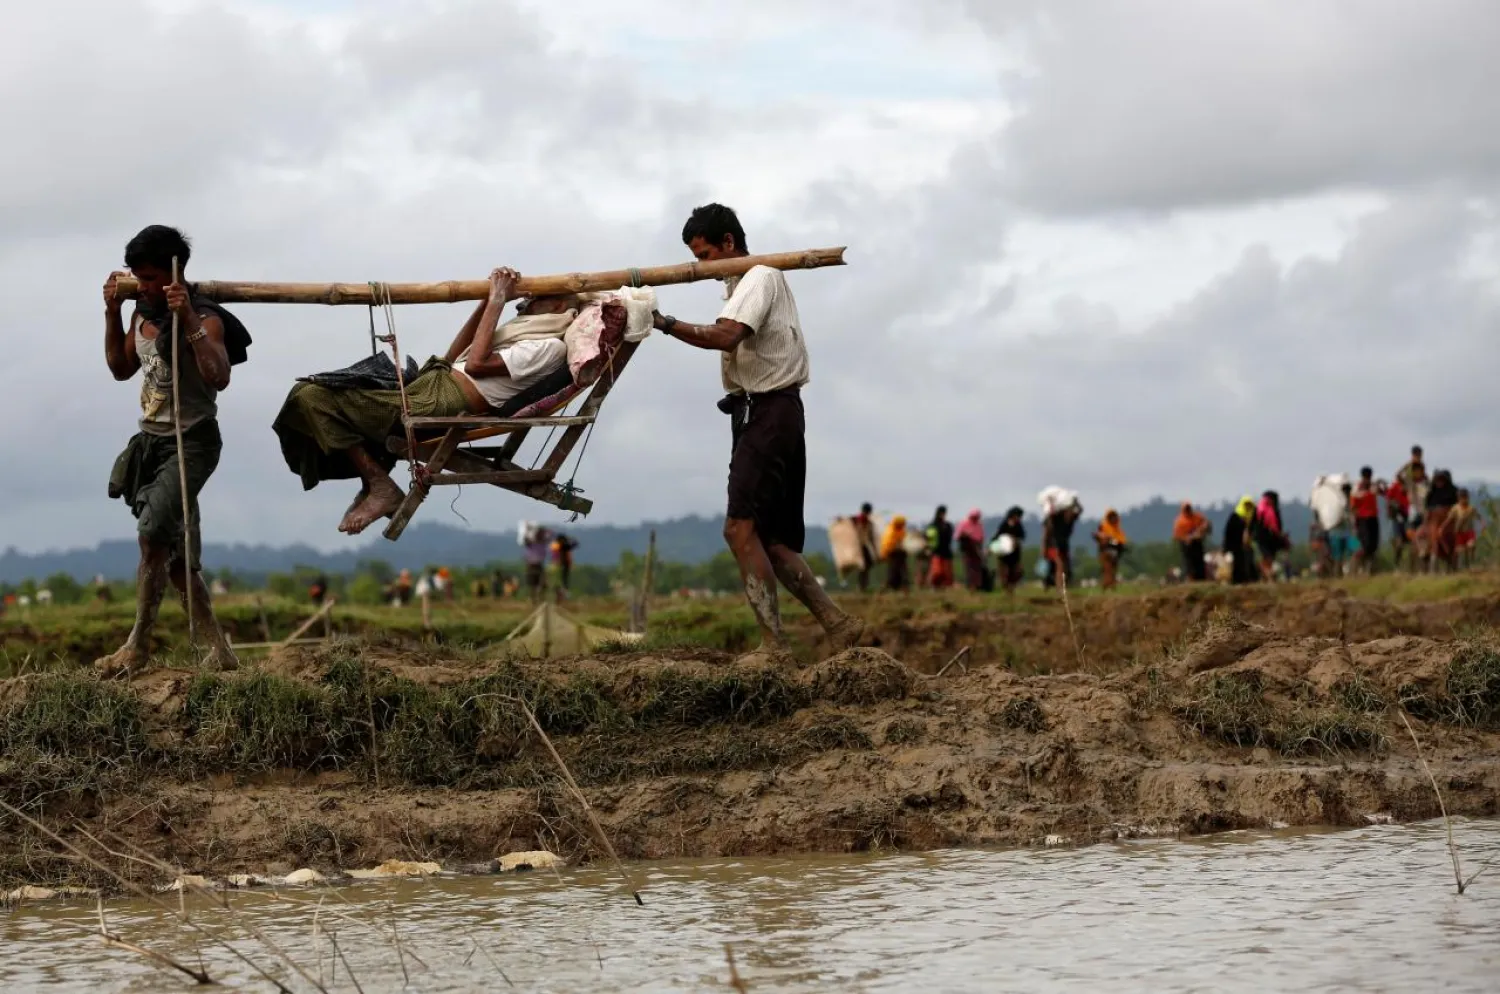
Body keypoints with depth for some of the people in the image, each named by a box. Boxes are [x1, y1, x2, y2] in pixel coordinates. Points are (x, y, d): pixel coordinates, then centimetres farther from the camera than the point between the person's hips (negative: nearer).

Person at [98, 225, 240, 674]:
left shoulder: (205, 320, -16)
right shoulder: (142, 314, 6)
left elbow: (219, 378, -31)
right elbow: (121, 368, 19)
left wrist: (190, 322, -37)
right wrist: (113, 313, 8)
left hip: (192, 442, -8)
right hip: (150, 441, 8)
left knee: (153, 534, -23)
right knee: (176, 556, 7)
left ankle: (136, 646, -18)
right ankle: (219, 651, 12)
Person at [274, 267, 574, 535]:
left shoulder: (549, 347, -7)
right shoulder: (529, 336, 24)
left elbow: (476, 364, -15)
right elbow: (455, 357, 25)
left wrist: (497, 301, -6)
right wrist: (489, 301, 19)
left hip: (437, 404, -11)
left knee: (311, 397, -15)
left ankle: (381, 486, -9)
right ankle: (374, 485, 9)